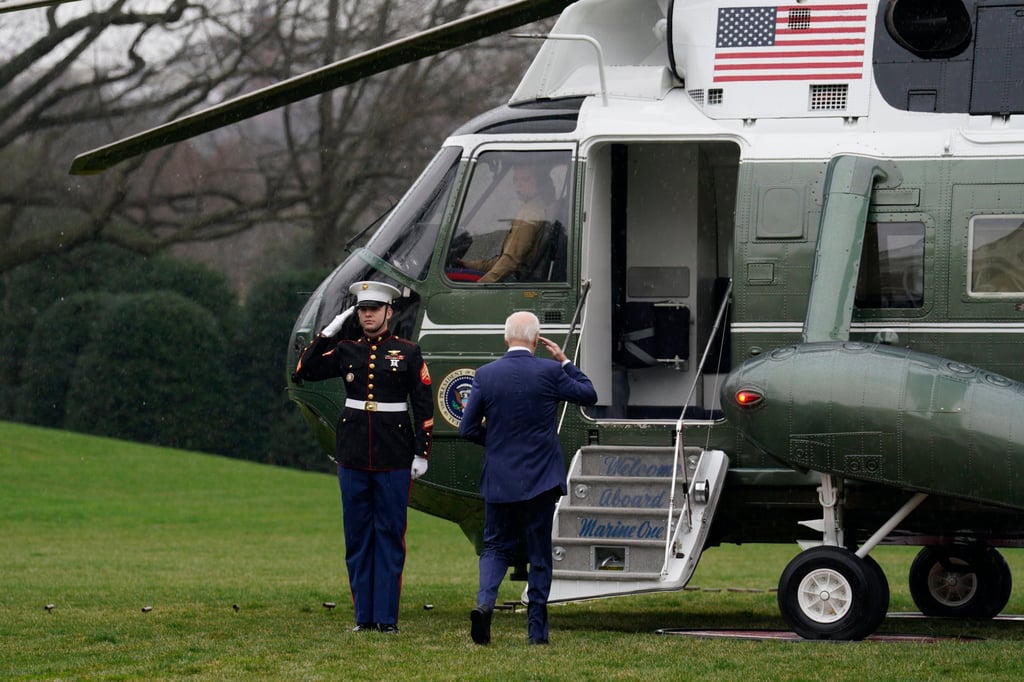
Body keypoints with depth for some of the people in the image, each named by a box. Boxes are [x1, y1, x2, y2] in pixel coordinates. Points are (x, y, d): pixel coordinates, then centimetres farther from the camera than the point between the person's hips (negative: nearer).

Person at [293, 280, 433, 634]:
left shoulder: (408, 353, 1)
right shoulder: (346, 350, 8)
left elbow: (424, 406, 2)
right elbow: (304, 371, 1)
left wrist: (422, 453, -4)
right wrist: (328, 332, -4)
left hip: (394, 457, -3)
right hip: (353, 456, 3)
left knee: (390, 535, 0)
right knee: (357, 537, 5)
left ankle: (387, 616, 3)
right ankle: (364, 615, 10)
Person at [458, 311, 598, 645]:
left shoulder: (485, 375, -4)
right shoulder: (550, 372, -9)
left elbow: (467, 428, -1)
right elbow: (589, 395, 7)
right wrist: (564, 361, 13)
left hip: (499, 480, 1)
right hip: (540, 479, -1)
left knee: (496, 546, 13)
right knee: (540, 554, 8)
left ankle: (484, 602, -14)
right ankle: (537, 630, 9)